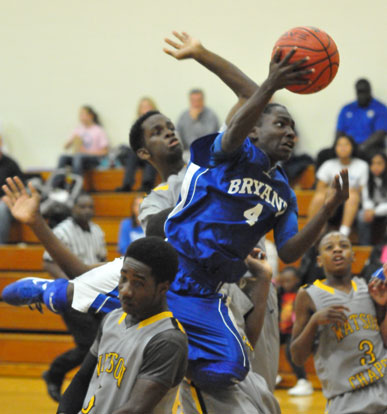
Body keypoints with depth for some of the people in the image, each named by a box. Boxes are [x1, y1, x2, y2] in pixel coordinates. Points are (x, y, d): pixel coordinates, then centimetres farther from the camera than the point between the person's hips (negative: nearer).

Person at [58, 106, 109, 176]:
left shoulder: (99, 131, -2)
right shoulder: (78, 130, 12)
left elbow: (104, 151, -5)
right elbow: (66, 147, 10)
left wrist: (86, 151, -13)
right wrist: (73, 140, -11)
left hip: (93, 159, -4)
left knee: (78, 157, -38)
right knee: (63, 157, -26)